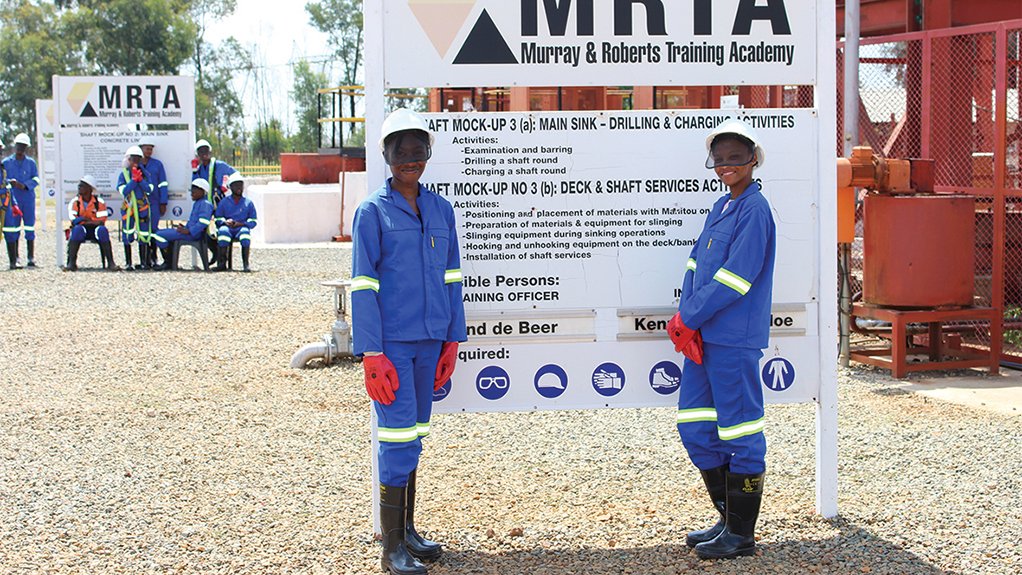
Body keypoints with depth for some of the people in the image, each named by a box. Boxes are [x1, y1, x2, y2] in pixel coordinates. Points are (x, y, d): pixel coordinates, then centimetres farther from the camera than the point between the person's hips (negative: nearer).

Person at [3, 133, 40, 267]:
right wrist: (10, 182, -16)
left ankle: (31, 258, 2)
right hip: (12, 199, 0)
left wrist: (24, 185, -15)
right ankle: (14, 259, 6)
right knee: (12, 228, 0)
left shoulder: (31, 163, 10)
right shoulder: (6, 162, 9)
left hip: (28, 197, 0)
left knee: (30, 227, -1)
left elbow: (36, 179, 2)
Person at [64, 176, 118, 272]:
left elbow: (101, 222, -10)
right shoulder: (75, 202, 2)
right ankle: (72, 263, -38)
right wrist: (85, 219, -21)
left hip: (94, 230, 0)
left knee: (102, 230, -32)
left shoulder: (99, 202, -1)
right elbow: (73, 221, -8)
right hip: (80, 231, 0)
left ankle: (111, 263, -35)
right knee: (78, 229, -33)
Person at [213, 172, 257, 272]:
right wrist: (226, 222, -10)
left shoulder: (248, 203, 13)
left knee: (245, 231, -37)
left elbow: (253, 221, 9)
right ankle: (221, 263, -34)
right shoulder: (224, 202, 15)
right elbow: (217, 218, 12)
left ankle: (246, 264, -36)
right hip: (227, 227, 1)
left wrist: (239, 224, -8)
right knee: (223, 230, -36)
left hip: (241, 227, -1)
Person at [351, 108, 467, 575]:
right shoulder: (373, 211, -5)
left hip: (430, 341, 5)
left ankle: (407, 531, 24)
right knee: (399, 437, -7)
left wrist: (452, 340, 10)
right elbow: (362, 286, -7)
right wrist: (371, 353, -13)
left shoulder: (441, 209, 10)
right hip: (392, 342, -5)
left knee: (413, 436, 13)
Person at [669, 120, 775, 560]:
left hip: (735, 340, -9)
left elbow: (735, 277, -17)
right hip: (703, 334, 9)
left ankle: (741, 535, 8)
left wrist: (688, 318, -11)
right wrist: (686, 318, -1)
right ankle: (729, 518, 25)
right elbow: (697, 263, 13)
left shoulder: (754, 209, -10)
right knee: (695, 426, 12)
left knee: (740, 434, -1)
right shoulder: (722, 207, 16)